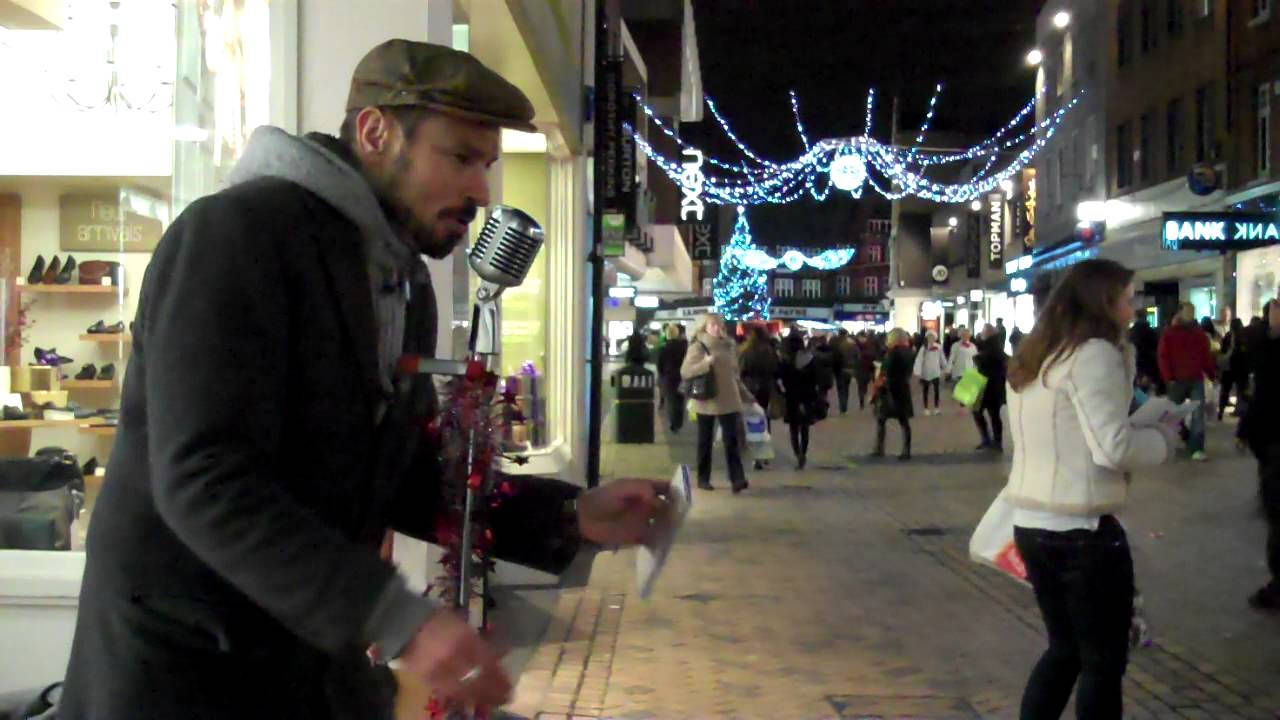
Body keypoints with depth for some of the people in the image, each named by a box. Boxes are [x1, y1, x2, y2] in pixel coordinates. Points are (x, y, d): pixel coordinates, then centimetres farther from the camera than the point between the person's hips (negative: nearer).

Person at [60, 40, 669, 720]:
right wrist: (398, 619, -34)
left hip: (322, 656, 8)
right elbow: (204, 480, -27)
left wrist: (572, 516, -2)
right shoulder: (236, 233, -18)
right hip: (184, 665, -8)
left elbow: (407, 481, 11)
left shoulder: (408, 287, 9)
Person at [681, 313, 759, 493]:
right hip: (706, 401, -3)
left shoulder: (729, 346, 7)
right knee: (705, 441, 7)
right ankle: (703, 479, 17)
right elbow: (685, 372, -13)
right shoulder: (697, 347, -6)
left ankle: (737, 479, -8)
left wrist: (746, 395, 17)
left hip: (728, 400, 3)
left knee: (732, 439, -5)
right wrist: (705, 363, -25)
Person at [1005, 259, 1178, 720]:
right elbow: (1114, 447, -20)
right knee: (1104, 661, 5)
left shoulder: (1032, 358, 13)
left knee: (1065, 648, 20)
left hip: (1031, 523, 8)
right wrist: (1164, 437, -2)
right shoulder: (1095, 353, -13)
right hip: (1082, 528, -8)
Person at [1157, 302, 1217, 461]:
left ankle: (1196, 448, -8)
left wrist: (1212, 374, 0)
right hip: (1177, 380, -2)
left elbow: (1206, 356, 11)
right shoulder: (1169, 333, -1)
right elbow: (1162, 356, -4)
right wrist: (1168, 378, -11)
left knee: (1198, 413, -7)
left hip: (1196, 380, 2)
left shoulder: (1200, 333, 10)